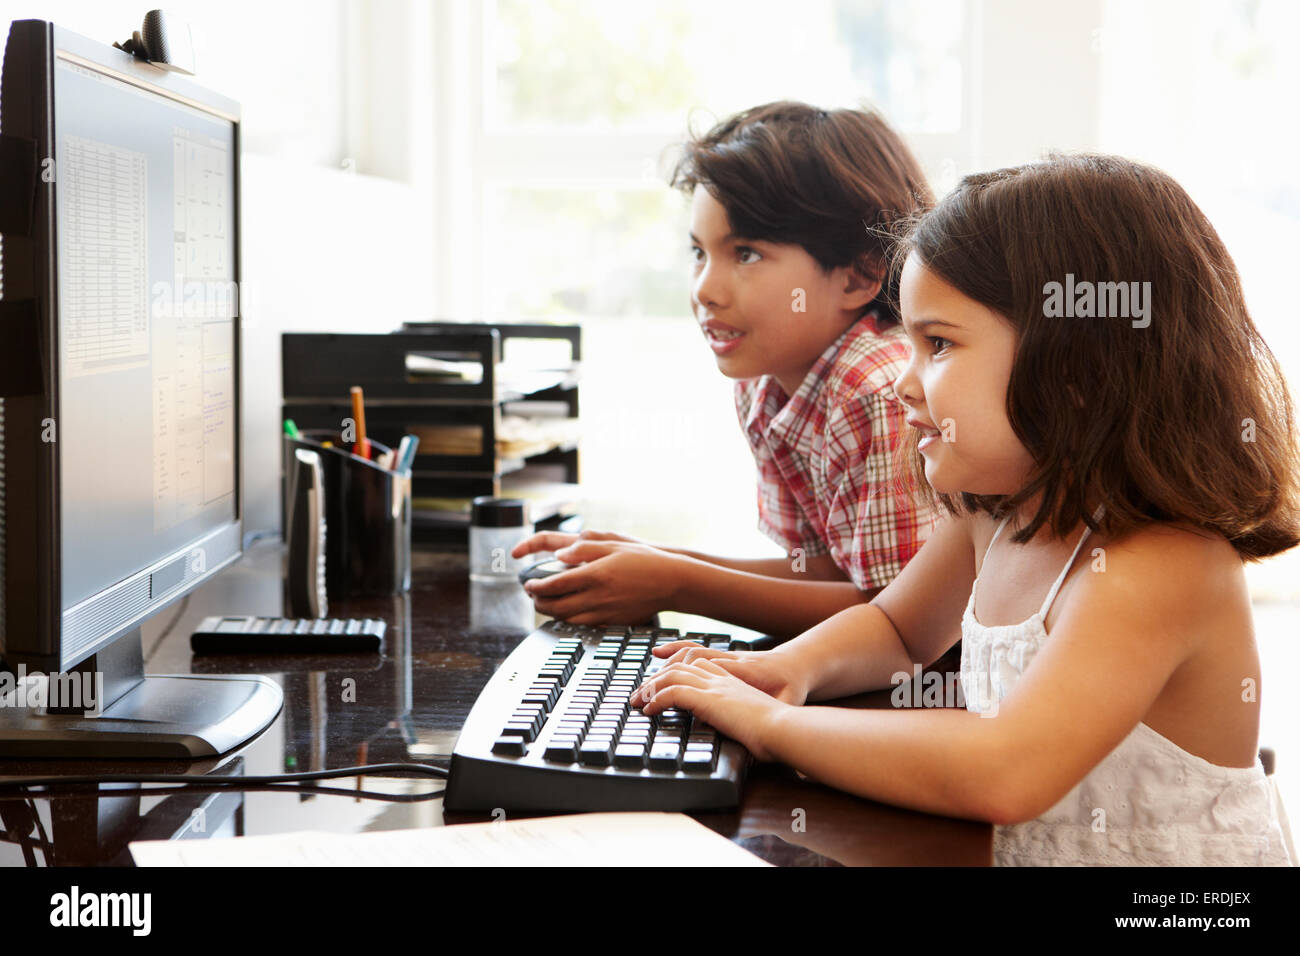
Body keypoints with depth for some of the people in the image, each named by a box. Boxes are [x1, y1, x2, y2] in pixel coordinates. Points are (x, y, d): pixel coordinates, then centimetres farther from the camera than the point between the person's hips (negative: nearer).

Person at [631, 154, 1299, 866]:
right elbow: (895, 628, 19)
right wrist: (791, 666, -2)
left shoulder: (1158, 568, -23)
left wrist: (769, 723, -26)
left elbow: (1004, 776, -35)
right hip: (1009, 855, 7)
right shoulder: (993, 510, 2)